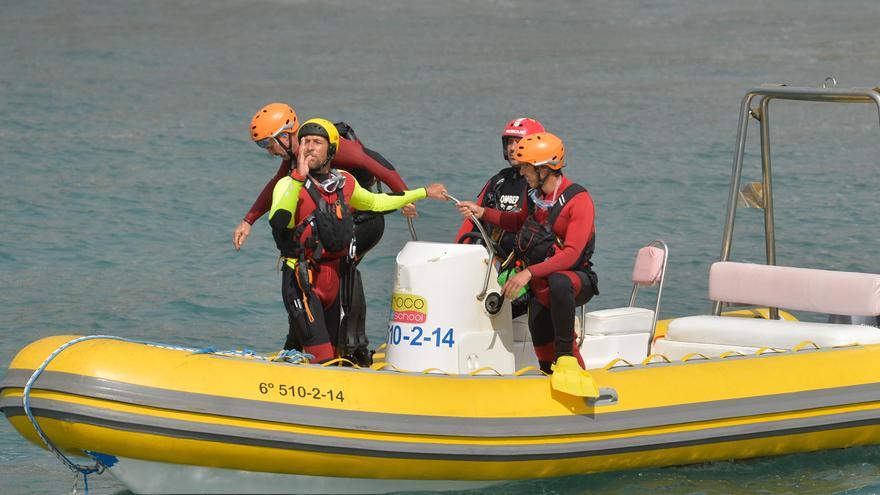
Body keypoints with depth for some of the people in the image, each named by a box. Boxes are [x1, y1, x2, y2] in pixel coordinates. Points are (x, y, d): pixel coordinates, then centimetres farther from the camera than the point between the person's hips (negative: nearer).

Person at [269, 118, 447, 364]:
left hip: (332, 279, 7)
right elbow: (277, 221, -31)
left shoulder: (344, 182, 6)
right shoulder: (289, 185, -12)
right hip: (301, 281, -7)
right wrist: (299, 178, -37)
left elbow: (374, 202, 25)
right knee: (321, 357, -16)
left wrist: (423, 193, 29)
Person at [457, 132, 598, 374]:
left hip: (577, 279, -7)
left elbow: (571, 254, -27)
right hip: (540, 285, 7)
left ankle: (566, 354, -30)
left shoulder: (578, 200, -18)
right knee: (544, 351, -6)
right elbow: (520, 222, 29)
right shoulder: (537, 195, 5)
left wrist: (529, 273, -35)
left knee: (558, 283, -41)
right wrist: (483, 213, 15)